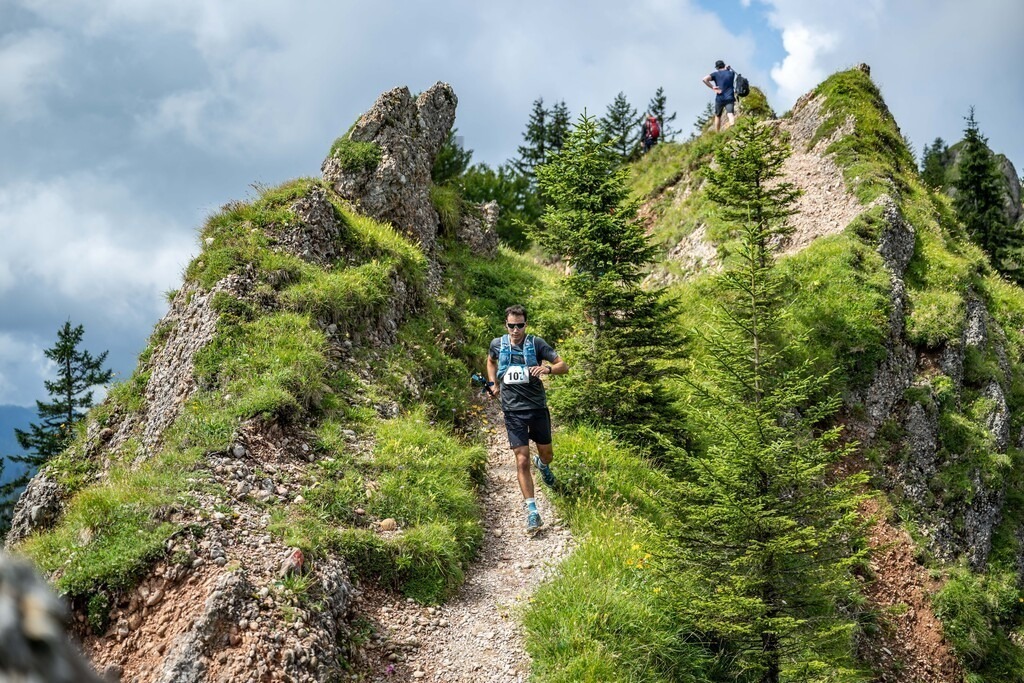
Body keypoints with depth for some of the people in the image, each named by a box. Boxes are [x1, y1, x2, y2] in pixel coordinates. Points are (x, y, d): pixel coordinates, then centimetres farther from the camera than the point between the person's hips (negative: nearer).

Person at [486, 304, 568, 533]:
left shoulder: (536, 343, -6)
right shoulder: (497, 344, 0)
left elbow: (564, 366, -9)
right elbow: (491, 360, 25)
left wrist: (547, 368, -30)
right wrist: (494, 385, 13)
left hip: (537, 407, 0)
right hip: (513, 411, 0)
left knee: (546, 455, 14)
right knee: (522, 460, -8)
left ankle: (542, 464, 54)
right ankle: (532, 511, -3)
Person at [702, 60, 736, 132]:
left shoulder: (716, 74, 4)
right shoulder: (731, 73, 13)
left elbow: (705, 79, -12)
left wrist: (713, 88, -10)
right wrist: (727, 69, 26)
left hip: (719, 99, 0)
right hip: (730, 98, 0)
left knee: (718, 116, 18)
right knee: (731, 114, -16)